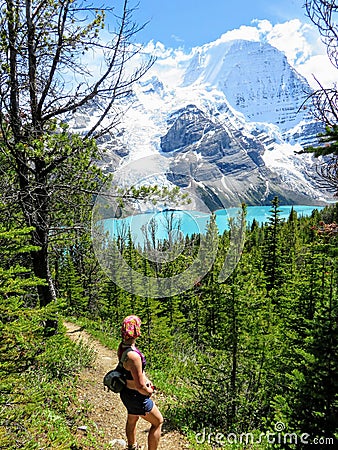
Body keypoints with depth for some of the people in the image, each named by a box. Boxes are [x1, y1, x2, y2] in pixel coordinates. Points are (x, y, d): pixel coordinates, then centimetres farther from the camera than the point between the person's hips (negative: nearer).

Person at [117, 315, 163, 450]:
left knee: (132, 420, 34)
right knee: (158, 422, 14)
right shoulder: (133, 356, -37)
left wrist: (146, 380, 8)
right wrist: (149, 391, -10)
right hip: (136, 395, -9)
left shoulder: (122, 346, -8)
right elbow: (140, 386, -29)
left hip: (126, 392, 9)